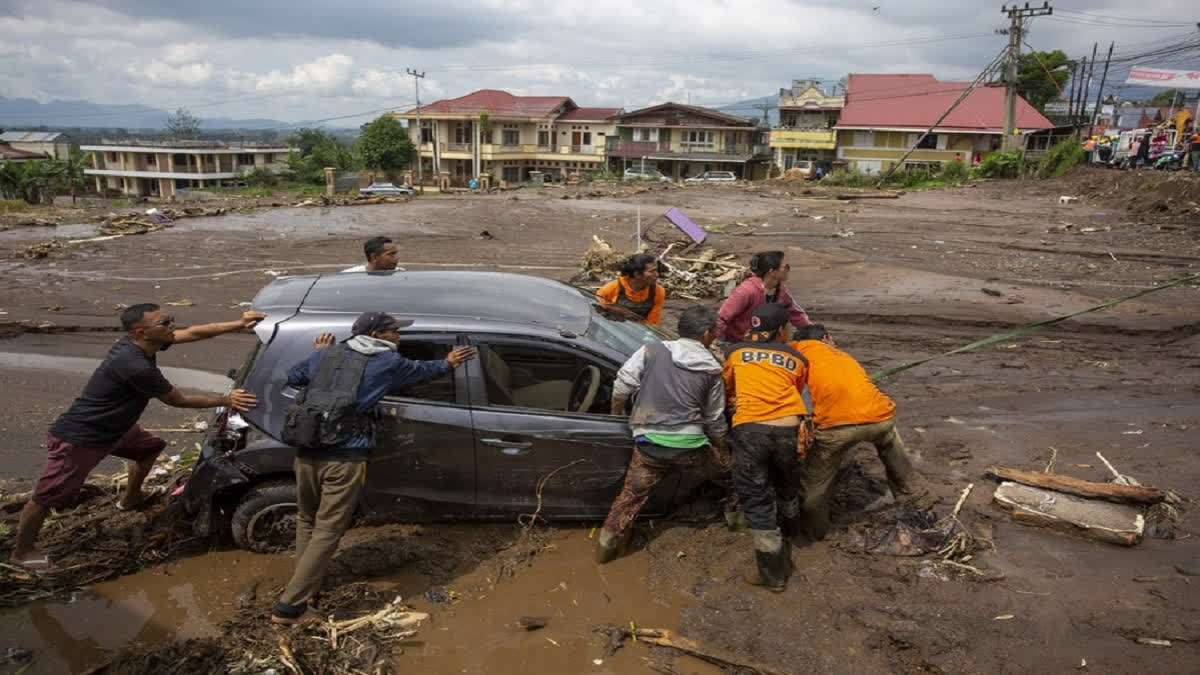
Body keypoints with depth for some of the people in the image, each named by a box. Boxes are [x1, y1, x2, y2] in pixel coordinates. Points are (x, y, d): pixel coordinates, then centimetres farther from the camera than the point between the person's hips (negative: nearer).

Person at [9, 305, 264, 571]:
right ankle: (22, 552, 23)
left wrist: (239, 324, -13)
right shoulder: (136, 366, -34)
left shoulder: (138, 343, -8)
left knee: (151, 446, 24)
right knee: (47, 497, 5)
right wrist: (226, 401, -14)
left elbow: (193, 332, -5)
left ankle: (129, 498, 44)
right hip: (77, 439, -10)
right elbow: (178, 400, -22)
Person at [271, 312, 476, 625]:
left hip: (307, 453, 5)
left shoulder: (325, 355, 12)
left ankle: (306, 583, 36)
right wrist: (448, 363, 40)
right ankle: (289, 606, 1)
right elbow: (422, 370, 21)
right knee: (327, 532, 1)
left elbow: (292, 376, 27)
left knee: (307, 521, 25)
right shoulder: (389, 363, 2)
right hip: (345, 460, -5)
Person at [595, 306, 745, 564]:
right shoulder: (712, 370, 5)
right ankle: (736, 516, 38)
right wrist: (721, 451, 26)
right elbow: (715, 421, 10)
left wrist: (616, 414, 17)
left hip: (649, 444, 1)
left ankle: (606, 543, 12)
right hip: (690, 446, -1)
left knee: (632, 495, 13)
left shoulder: (651, 351, 2)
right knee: (731, 472, 24)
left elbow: (621, 385, -2)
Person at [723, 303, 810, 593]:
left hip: (749, 430, -2)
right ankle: (789, 531, 53)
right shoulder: (797, 359, 17)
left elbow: (726, 390, 29)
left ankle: (773, 573, 11)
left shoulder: (736, 352, 16)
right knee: (786, 485, 28)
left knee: (756, 499, 7)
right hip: (789, 429, 2)